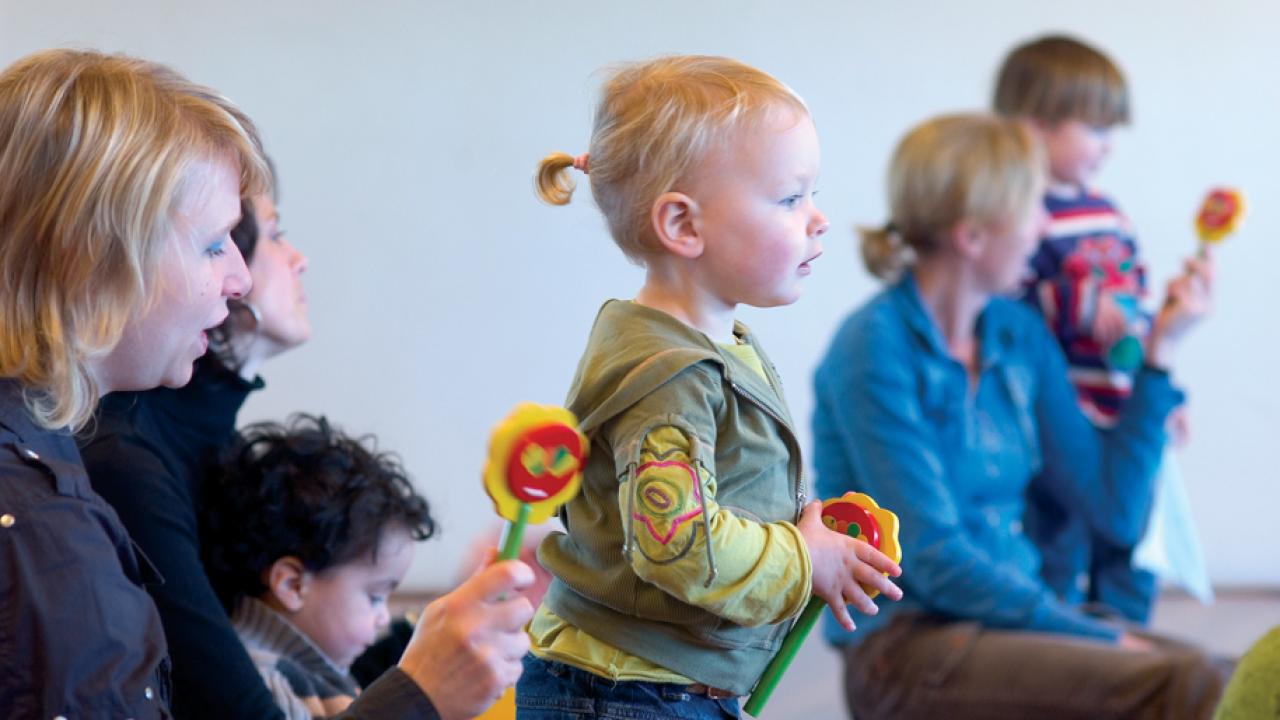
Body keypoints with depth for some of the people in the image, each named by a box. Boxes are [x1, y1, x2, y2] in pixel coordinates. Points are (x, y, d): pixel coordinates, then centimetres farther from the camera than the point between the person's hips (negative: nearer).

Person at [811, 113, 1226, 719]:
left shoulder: (1019, 333, 10)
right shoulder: (874, 350, -11)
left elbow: (1114, 511, 9)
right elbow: (934, 560, -16)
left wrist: (1159, 349, 8)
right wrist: (1102, 639, -17)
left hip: (1010, 614, 7)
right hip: (906, 646, -7)